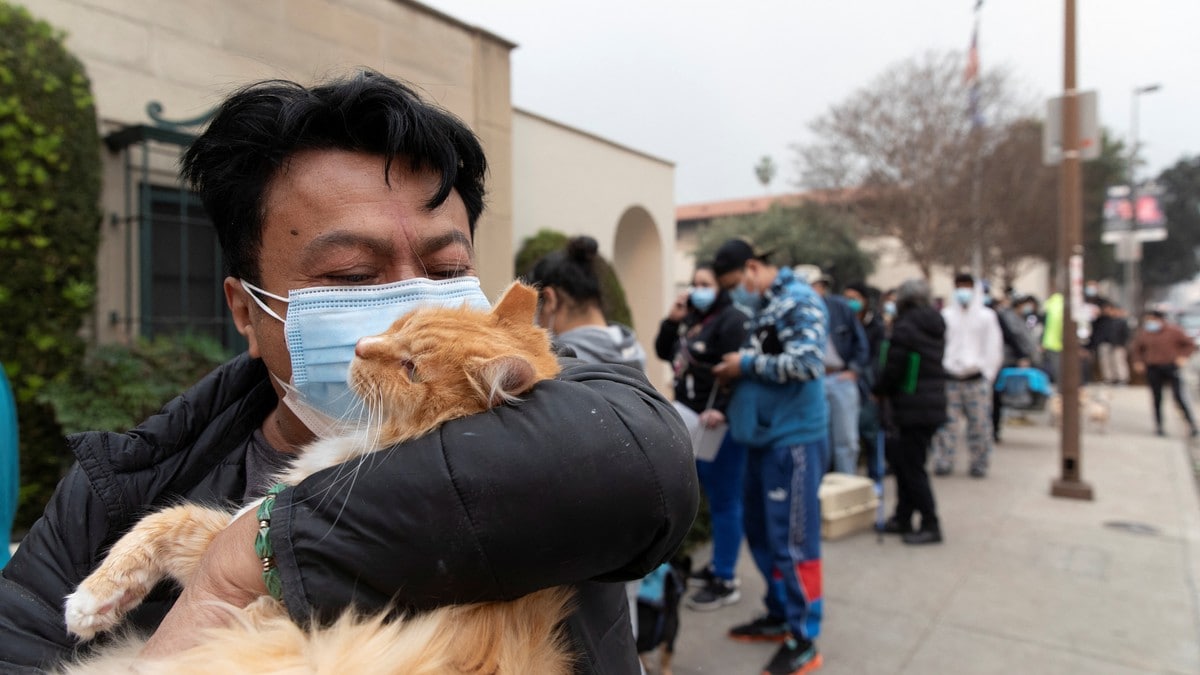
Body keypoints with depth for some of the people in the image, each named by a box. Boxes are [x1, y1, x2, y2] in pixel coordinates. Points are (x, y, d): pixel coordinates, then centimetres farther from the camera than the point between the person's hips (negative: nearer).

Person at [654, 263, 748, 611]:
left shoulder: (732, 320, -13)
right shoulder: (691, 319, 15)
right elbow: (664, 352, 19)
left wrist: (722, 412, -29)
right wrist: (671, 320, 5)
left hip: (719, 423, -9)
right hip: (695, 422, 9)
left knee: (724, 501, -1)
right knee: (714, 497, 19)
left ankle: (726, 581, 9)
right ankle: (719, 564, 33)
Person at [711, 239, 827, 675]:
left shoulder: (799, 301, -11)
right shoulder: (758, 307, 14)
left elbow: (807, 362, -24)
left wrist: (747, 364, -15)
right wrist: (728, 407, 5)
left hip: (795, 438, -9)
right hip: (763, 436, 9)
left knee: (792, 539, 0)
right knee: (762, 533, 17)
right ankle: (780, 616, 34)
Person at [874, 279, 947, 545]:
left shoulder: (905, 328, -15)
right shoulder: (936, 327, 11)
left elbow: (892, 369, -17)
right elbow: (935, 365, 16)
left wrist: (880, 392, 2)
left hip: (911, 409, -9)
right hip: (934, 404, 9)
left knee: (911, 468, -1)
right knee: (905, 462, 16)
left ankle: (930, 525, 5)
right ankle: (903, 518, 24)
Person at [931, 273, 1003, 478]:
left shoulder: (986, 316, 6)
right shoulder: (945, 315, 8)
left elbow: (994, 348, 5)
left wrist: (987, 374, -2)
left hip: (977, 378, 0)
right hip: (950, 377, 0)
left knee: (979, 423, 3)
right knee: (946, 422, 0)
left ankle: (979, 464, 15)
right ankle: (943, 463, 7)